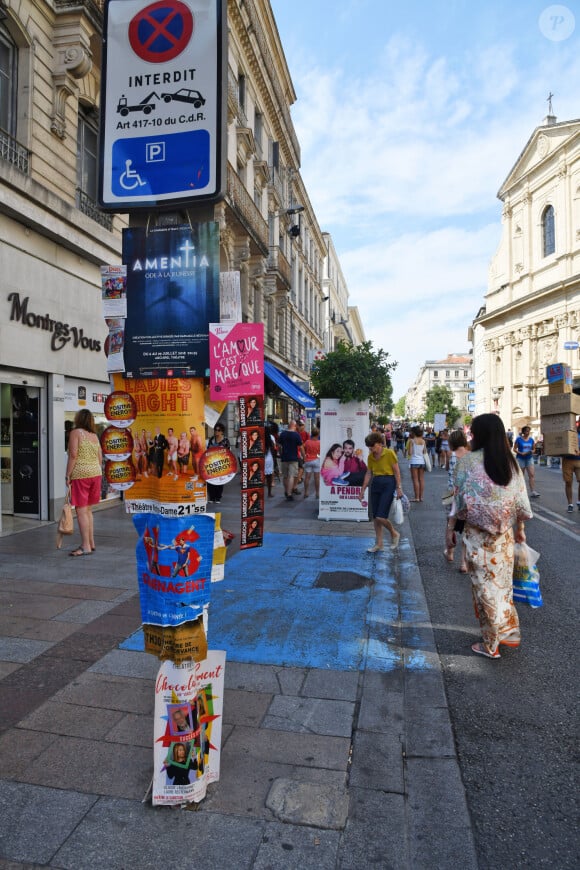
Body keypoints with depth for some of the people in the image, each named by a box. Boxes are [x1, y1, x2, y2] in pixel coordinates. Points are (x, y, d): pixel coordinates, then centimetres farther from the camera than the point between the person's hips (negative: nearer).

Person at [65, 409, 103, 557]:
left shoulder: (75, 432, -6)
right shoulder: (94, 435, 13)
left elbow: (73, 455, -13)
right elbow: (100, 458, 13)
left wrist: (67, 475, -9)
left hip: (80, 474, -7)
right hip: (96, 473, 7)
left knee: (81, 511, -3)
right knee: (88, 510, 15)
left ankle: (86, 546, -2)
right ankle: (91, 543, 20)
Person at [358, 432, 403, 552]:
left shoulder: (389, 453, -10)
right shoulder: (370, 457, 7)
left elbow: (397, 472, -7)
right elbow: (368, 474, 13)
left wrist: (398, 488, -11)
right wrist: (363, 490, 12)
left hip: (388, 484, -6)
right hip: (375, 484, 7)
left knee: (381, 517, -12)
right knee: (375, 517, 7)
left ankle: (394, 534, 16)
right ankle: (379, 544, 18)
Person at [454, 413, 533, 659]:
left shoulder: (468, 461, -14)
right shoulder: (511, 461, 0)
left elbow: (461, 500, -11)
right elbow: (521, 500, 5)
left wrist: (454, 525, 4)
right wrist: (520, 528, 16)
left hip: (478, 535, -4)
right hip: (504, 534, 4)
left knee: (485, 587, 7)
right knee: (503, 583, 19)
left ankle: (490, 644, 20)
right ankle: (509, 633, 29)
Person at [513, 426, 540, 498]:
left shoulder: (531, 440, 7)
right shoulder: (519, 439, -4)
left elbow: (533, 449, 16)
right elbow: (514, 449, -4)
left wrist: (532, 451, -7)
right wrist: (521, 453, -18)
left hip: (529, 458, 3)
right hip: (520, 458, -3)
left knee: (532, 474, -9)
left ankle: (533, 491, -11)